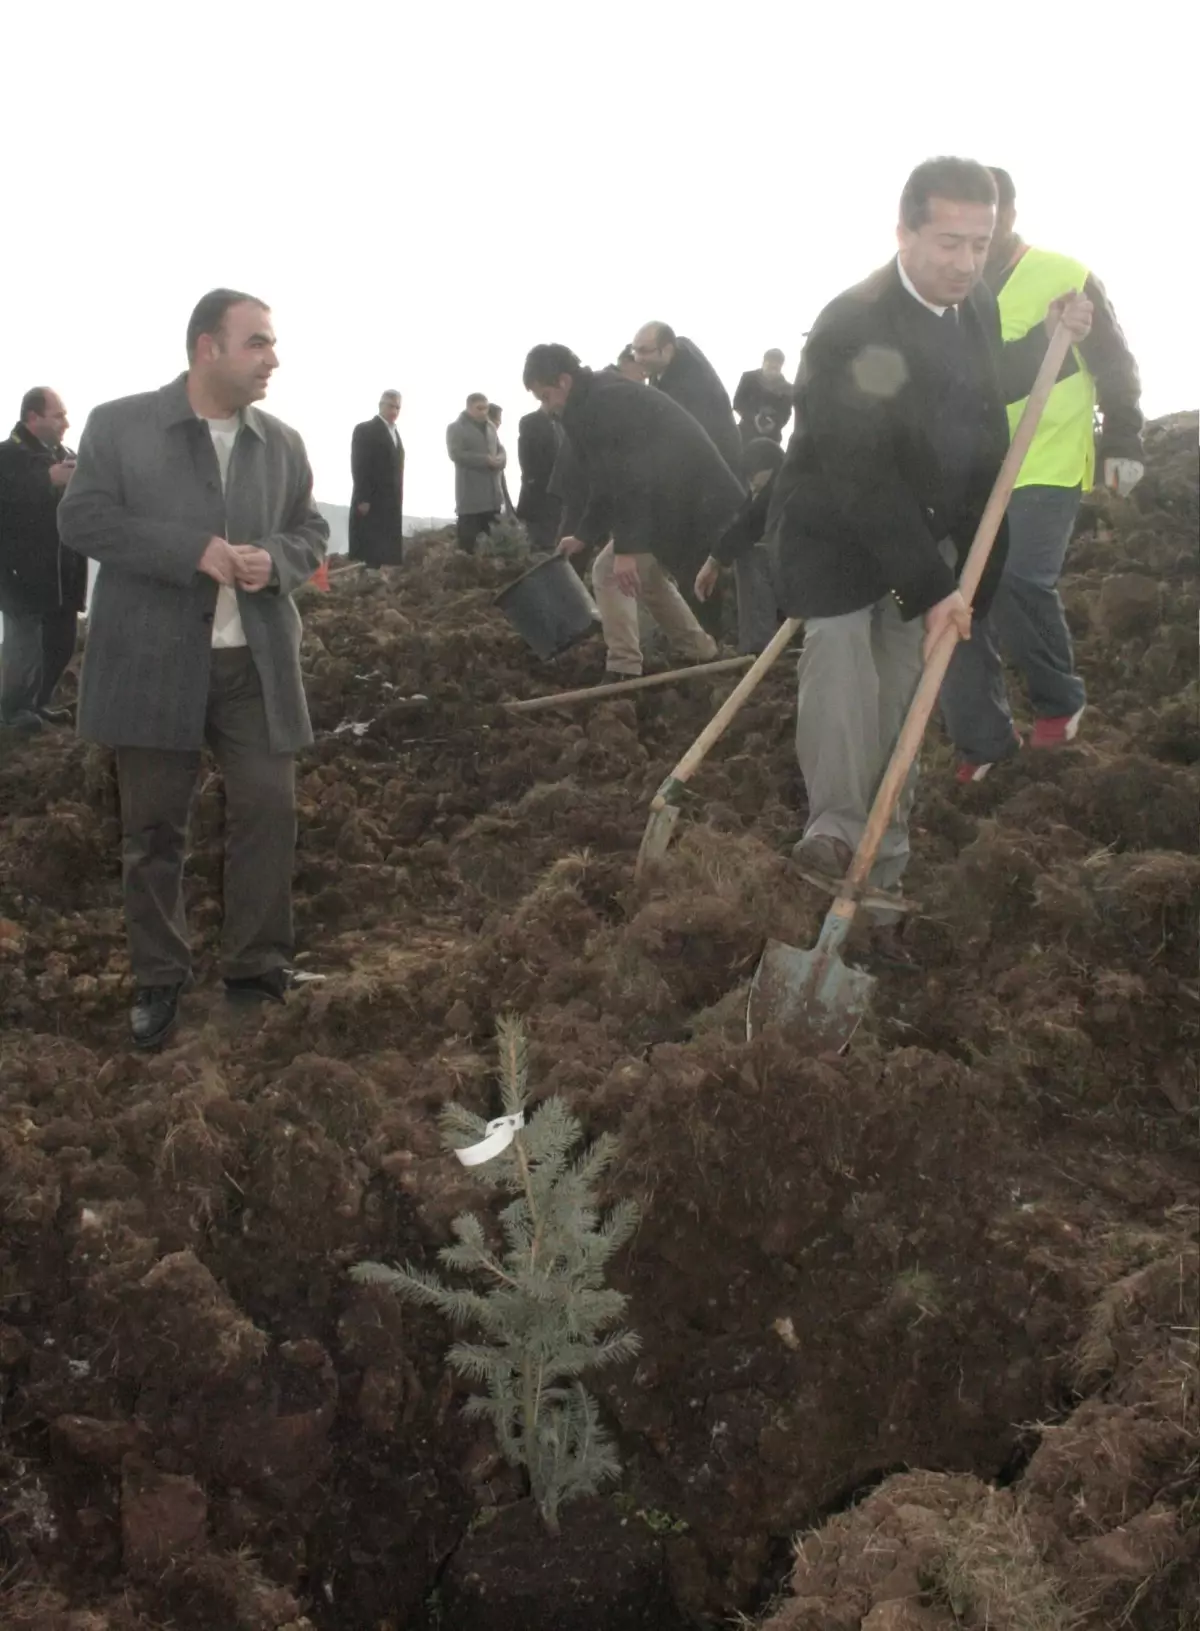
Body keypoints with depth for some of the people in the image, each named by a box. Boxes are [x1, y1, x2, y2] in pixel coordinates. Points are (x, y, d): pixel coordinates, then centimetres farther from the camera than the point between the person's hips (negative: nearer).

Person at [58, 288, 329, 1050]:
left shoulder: (283, 442, 8)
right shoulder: (118, 423, -3)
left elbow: (311, 530, 14)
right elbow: (83, 518, -10)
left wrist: (276, 559, -10)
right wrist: (197, 552, -20)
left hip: (257, 661, 3)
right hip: (154, 660, -3)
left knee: (268, 811, 1)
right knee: (154, 828, 6)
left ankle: (257, 964, 17)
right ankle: (160, 979, 20)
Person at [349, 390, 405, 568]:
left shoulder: (394, 432, 20)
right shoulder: (365, 430, -5)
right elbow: (358, 466, -12)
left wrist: (397, 499, 11)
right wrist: (363, 499, -18)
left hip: (391, 503, 8)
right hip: (370, 502, -8)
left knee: (388, 554, 3)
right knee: (369, 553, -8)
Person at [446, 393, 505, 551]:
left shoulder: (490, 427, 16)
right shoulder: (455, 428, -1)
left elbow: (500, 451, 18)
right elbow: (456, 454, -13)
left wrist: (499, 460, -7)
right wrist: (486, 459, -17)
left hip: (492, 494, 6)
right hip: (470, 496, -6)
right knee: (468, 543, -7)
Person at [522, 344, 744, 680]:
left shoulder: (603, 404, -18)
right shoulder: (602, 400, 16)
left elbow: (627, 478, -25)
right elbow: (609, 480, 22)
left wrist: (626, 548, -27)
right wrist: (583, 536, 23)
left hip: (683, 500, -11)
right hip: (695, 495, 11)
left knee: (609, 572, -8)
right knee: (647, 574, 24)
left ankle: (624, 671, -9)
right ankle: (702, 657, 29)